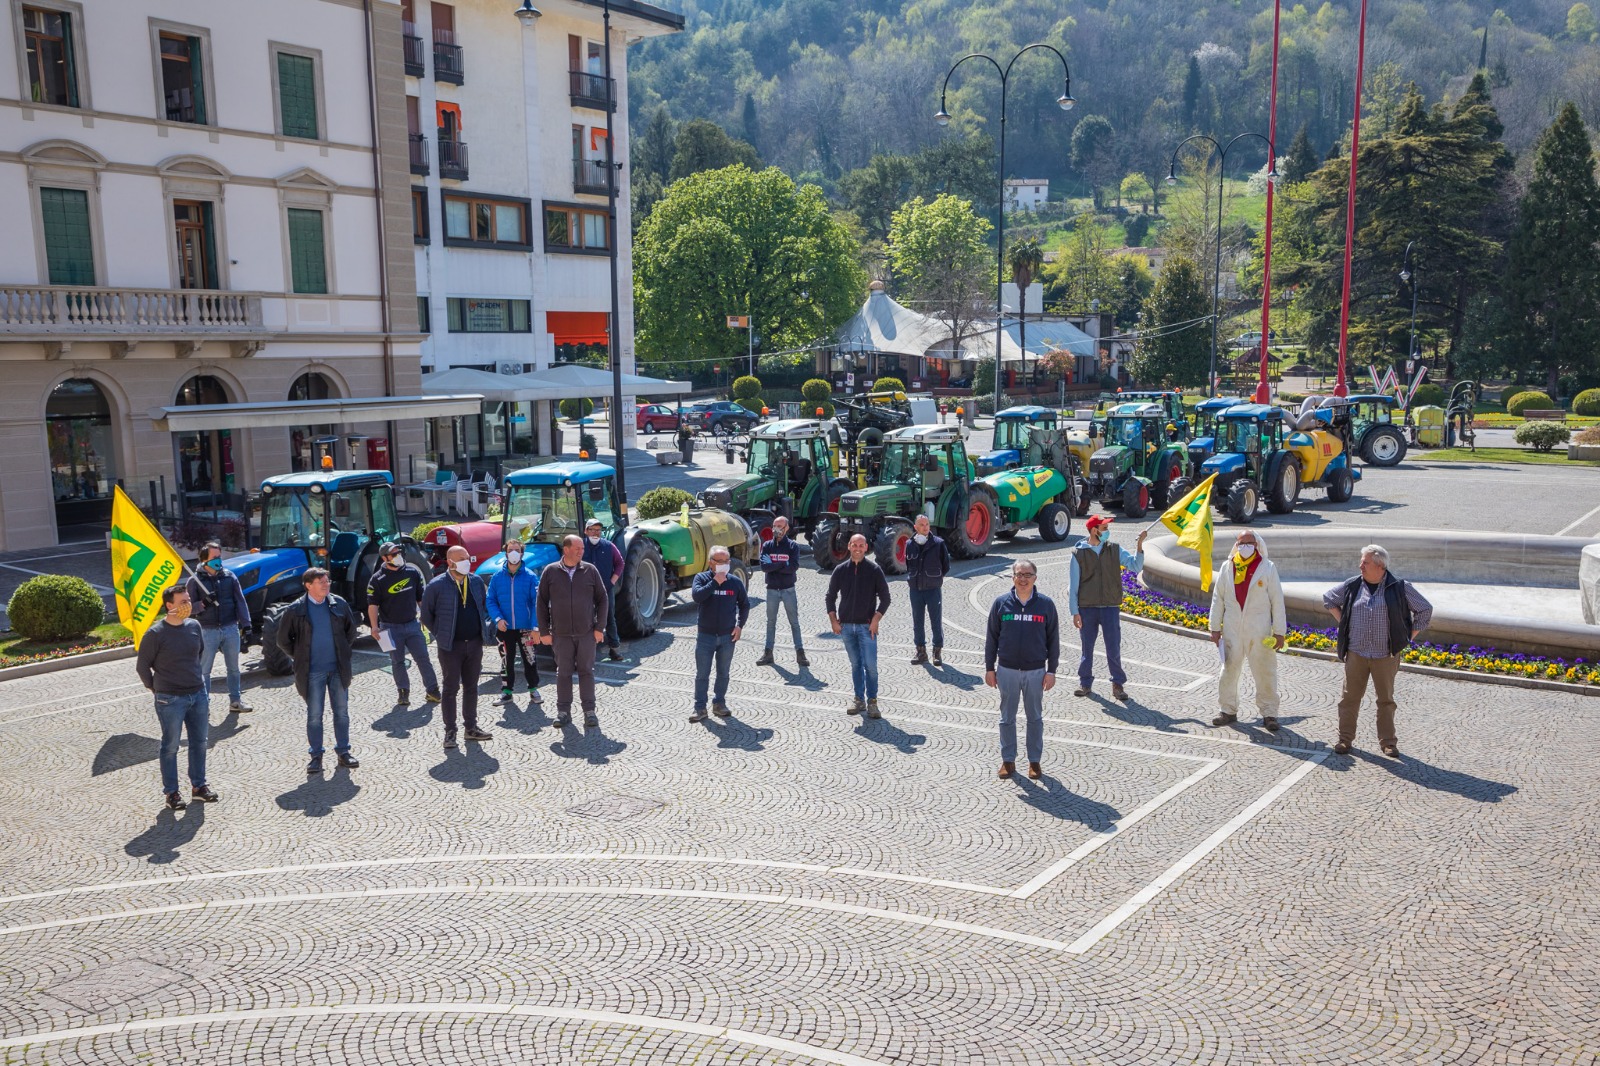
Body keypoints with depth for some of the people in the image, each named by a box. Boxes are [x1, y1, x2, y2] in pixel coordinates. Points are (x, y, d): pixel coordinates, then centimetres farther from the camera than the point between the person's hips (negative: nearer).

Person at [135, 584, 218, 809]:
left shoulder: (194, 626, 2)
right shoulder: (155, 634, -13)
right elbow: (141, 666, -4)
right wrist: (156, 689, 1)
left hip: (198, 695, 5)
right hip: (170, 700, -5)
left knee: (199, 742, 12)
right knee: (170, 746, 5)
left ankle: (199, 786, 25)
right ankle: (171, 792, 15)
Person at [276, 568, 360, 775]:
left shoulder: (339, 604, 2)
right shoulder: (296, 610, -6)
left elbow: (351, 630, 16)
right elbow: (283, 639, 4)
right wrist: (300, 657, 3)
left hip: (338, 669, 3)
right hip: (313, 672, -2)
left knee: (342, 712, 8)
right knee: (314, 715, 4)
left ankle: (343, 751, 19)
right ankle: (316, 756, 14)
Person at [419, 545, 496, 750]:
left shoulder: (476, 581, 5)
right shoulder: (437, 585, -9)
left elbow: (485, 606, 19)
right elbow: (426, 615, 0)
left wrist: (486, 628, 8)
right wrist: (441, 635, 0)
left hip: (474, 643, 4)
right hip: (451, 646, -4)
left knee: (471, 687, 12)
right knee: (451, 689, 2)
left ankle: (471, 728, 21)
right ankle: (450, 732, 10)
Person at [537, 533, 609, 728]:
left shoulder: (590, 570, 0)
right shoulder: (550, 572, -1)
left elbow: (602, 599, 4)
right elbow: (541, 602, 2)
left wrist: (599, 628, -1)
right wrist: (544, 631, -1)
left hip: (587, 633, 0)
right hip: (561, 634, 0)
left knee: (586, 671, 6)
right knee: (563, 672, 7)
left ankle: (589, 710, 14)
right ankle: (563, 711, 16)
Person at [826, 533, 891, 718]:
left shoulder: (874, 570, -2)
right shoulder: (840, 570, 4)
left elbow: (885, 598, 0)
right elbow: (831, 596, 11)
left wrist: (875, 620, -9)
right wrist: (834, 621, 3)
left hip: (867, 626, -3)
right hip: (846, 626, 3)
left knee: (870, 665, -6)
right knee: (855, 665, 10)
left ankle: (872, 702, 3)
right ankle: (859, 700, 18)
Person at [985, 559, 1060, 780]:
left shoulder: (1046, 604, -3)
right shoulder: (1001, 602, -3)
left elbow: (1053, 639, 2)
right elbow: (991, 637, 4)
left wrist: (1051, 671, 0)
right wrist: (989, 668, 3)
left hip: (1036, 671, 0)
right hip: (1007, 670, 0)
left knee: (1035, 717, 11)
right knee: (1007, 717, 10)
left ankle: (1035, 760, 23)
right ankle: (1008, 759, 22)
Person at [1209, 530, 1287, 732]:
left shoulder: (1267, 568, -2)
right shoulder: (1226, 567, 5)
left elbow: (1277, 601, -1)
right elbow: (1218, 599, 9)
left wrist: (1279, 631, -3)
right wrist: (1215, 628, 7)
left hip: (1260, 632, -2)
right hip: (1232, 630, 2)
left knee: (1265, 673, 2)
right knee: (1228, 670, 7)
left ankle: (1269, 714, 12)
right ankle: (1228, 711, 19)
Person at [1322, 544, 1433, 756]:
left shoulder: (1399, 588, -3)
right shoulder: (1352, 586, 2)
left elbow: (1425, 609, 6)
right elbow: (1328, 598, 20)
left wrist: (1409, 637, 3)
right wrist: (1342, 622, 9)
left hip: (1386, 655, -1)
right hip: (1356, 653, 1)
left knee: (1385, 699, 7)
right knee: (1350, 697, 3)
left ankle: (1388, 742, 18)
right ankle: (1345, 739, 12)